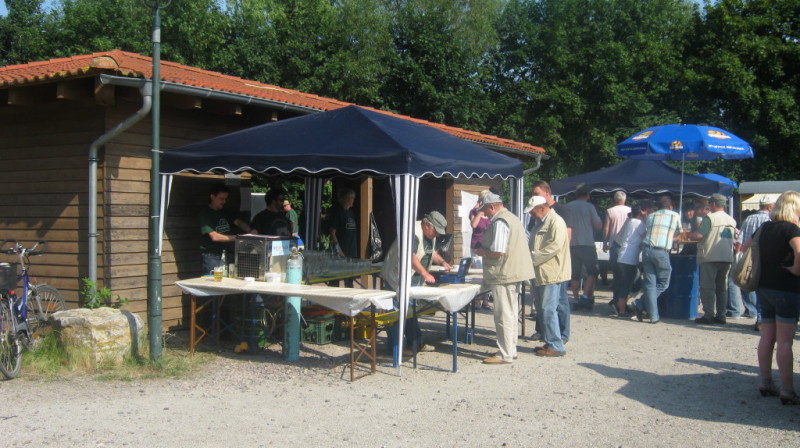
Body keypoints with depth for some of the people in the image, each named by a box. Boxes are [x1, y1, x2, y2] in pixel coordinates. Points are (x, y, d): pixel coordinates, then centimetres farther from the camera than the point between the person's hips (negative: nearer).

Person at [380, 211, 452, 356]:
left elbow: (432, 252, 26)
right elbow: (411, 256, -30)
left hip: (415, 280, 9)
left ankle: (416, 343, 17)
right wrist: (425, 274, -33)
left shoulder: (430, 235, 10)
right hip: (397, 278, -9)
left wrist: (442, 262, 12)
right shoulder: (414, 233, -22)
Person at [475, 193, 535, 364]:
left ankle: (505, 355, 0)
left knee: (504, 316, -5)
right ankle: (511, 350, 25)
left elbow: (498, 252, -24)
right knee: (512, 314, 16)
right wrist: (486, 251, 17)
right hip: (514, 273, 10)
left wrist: (482, 252, -6)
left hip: (504, 275, -10)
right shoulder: (512, 218, 16)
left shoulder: (499, 222, -17)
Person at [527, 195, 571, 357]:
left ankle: (556, 346, -5)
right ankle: (550, 342, 19)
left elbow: (555, 246, -22)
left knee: (549, 309, -9)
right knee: (546, 309, 12)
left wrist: (533, 258, -18)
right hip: (542, 273, 10)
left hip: (551, 273, -10)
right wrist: (531, 257, 9)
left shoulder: (556, 221, -12)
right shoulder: (540, 223, 19)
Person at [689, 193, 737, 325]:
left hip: (710, 257, -7)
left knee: (707, 287, -2)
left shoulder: (710, 218, -10)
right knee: (722, 287, 12)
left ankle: (709, 315, -4)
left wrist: (688, 235, 1)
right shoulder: (732, 220, 13)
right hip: (727, 258, 7)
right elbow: (734, 239, 20)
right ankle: (721, 315, 12)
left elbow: (698, 235, -16)